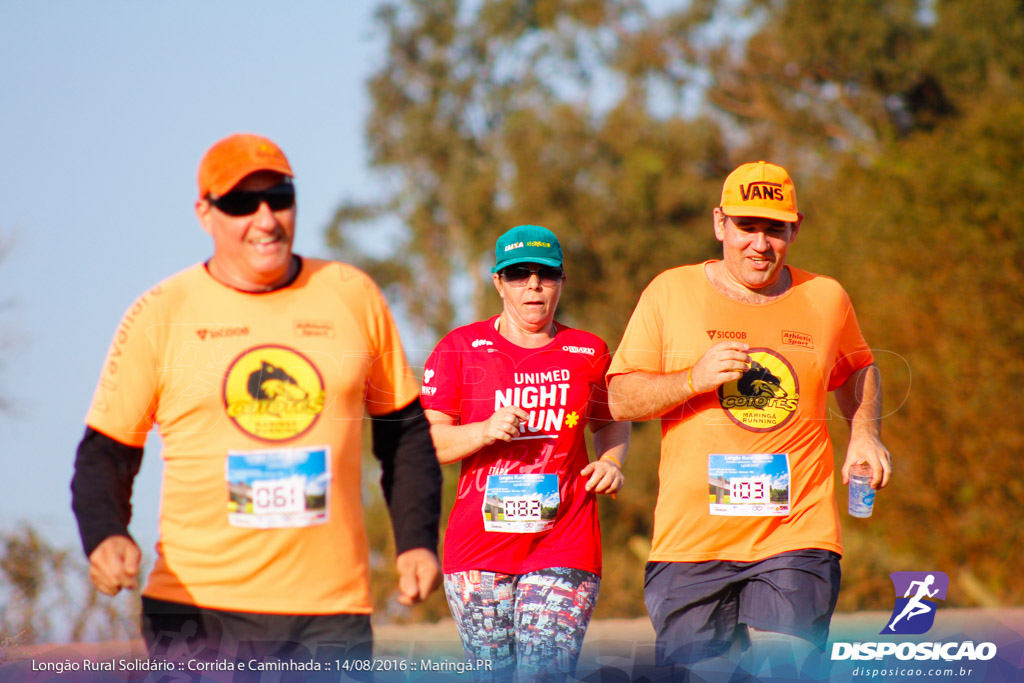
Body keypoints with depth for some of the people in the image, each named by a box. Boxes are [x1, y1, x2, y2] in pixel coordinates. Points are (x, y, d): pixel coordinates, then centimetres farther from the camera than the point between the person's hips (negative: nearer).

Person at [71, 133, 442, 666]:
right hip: (197, 611, -2)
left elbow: (405, 432, 18)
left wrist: (416, 541, 6)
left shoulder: (353, 297, 9)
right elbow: (105, 452, 5)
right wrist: (105, 537, -15)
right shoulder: (159, 315, 3)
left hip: (333, 610, 2)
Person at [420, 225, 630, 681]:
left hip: (563, 550, 0)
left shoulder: (588, 353, 10)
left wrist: (611, 462, 8)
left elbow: (611, 421, 28)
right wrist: (485, 431, -17)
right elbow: (426, 442, 0)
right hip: (479, 550, 0)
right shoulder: (460, 349, 4)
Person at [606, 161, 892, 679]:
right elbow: (620, 400, 4)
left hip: (797, 536, 0)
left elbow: (857, 371, 31)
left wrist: (865, 436, 12)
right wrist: (693, 380, -12)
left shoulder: (825, 299, 11)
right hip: (692, 536, 0)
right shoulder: (670, 293, 5)